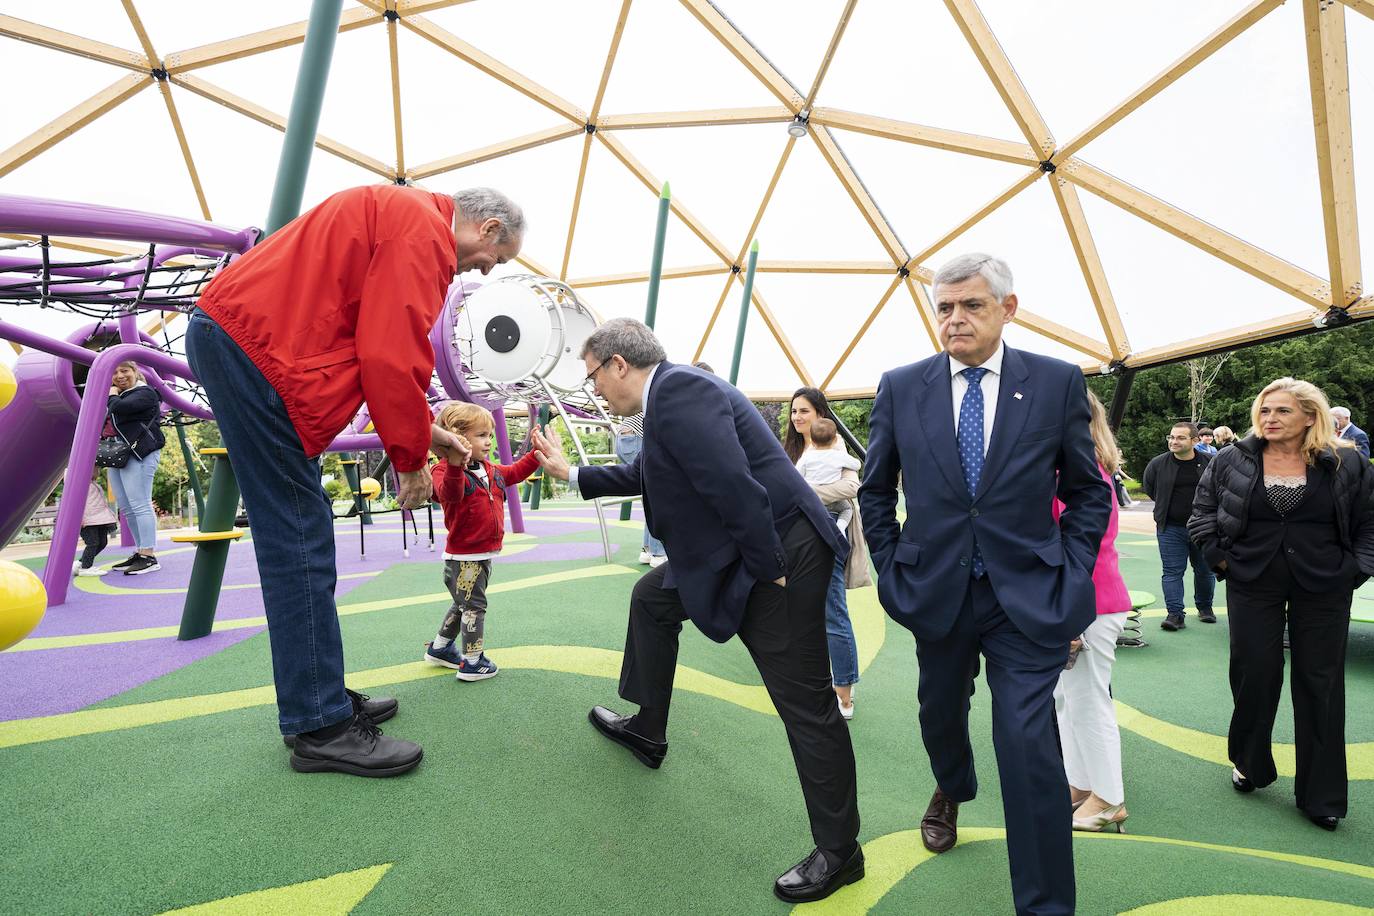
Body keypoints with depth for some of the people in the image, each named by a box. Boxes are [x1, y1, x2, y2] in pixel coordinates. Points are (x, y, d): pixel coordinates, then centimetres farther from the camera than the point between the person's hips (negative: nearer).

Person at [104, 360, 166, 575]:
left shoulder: (144, 393, -4)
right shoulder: (121, 396, 24)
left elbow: (119, 408, -20)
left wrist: (112, 395, -1)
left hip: (138, 454, -10)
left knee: (139, 504, -13)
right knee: (127, 508, 9)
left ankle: (149, 556, -14)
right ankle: (140, 553, 15)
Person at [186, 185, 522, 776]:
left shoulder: (400, 217, 22)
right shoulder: (424, 229, -11)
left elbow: (378, 352, 23)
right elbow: (391, 357, -19)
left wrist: (427, 431, 20)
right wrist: (412, 457, -8)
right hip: (254, 346, -11)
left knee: (300, 540, 11)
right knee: (299, 544, -9)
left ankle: (323, 696, 20)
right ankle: (320, 727, -1)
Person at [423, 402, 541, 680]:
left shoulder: (491, 470, 8)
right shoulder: (444, 470, -19)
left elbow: (515, 472, 23)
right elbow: (449, 493, -40)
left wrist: (536, 454, 11)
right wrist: (455, 463, -57)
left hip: (483, 552, 9)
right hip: (464, 555, -9)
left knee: (464, 604, 21)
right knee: (474, 605, -2)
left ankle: (440, 648, 37)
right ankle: (472, 662, 10)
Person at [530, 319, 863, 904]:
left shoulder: (678, 390, -20)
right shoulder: (670, 393, 13)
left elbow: (734, 486, -28)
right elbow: (643, 476, 27)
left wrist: (768, 572, -20)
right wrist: (570, 473, 30)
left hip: (777, 559, -11)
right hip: (728, 556, 11)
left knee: (806, 705, 0)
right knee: (651, 598, 24)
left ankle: (838, 852, 17)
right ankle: (648, 731, 41)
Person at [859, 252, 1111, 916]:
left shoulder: (1057, 382, -2)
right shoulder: (900, 388, -1)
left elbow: (1089, 493, 5)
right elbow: (875, 492, 8)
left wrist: (1070, 574, -3)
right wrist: (892, 569, 2)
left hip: (1026, 599, -2)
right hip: (934, 592, 3)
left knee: (1029, 746, -8)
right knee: (939, 715, 22)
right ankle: (952, 791, 57)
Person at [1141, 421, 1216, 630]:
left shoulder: (1210, 462, -5)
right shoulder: (1158, 464, -5)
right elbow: (1148, 487, 11)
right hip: (1171, 528, -1)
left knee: (1205, 570, 15)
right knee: (1172, 571, -3)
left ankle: (1205, 608, 34)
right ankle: (1175, 614, -2)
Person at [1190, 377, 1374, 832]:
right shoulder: (1232, 461, -3)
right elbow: (1202, 513, 7)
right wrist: (1221, 557, 0)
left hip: (1323, 590, 0)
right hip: (1252, 587, 0)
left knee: (1320, 684, 6)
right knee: (1253, 676, 5)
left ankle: (1321, 795, 18)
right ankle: (1249, 764, 27)